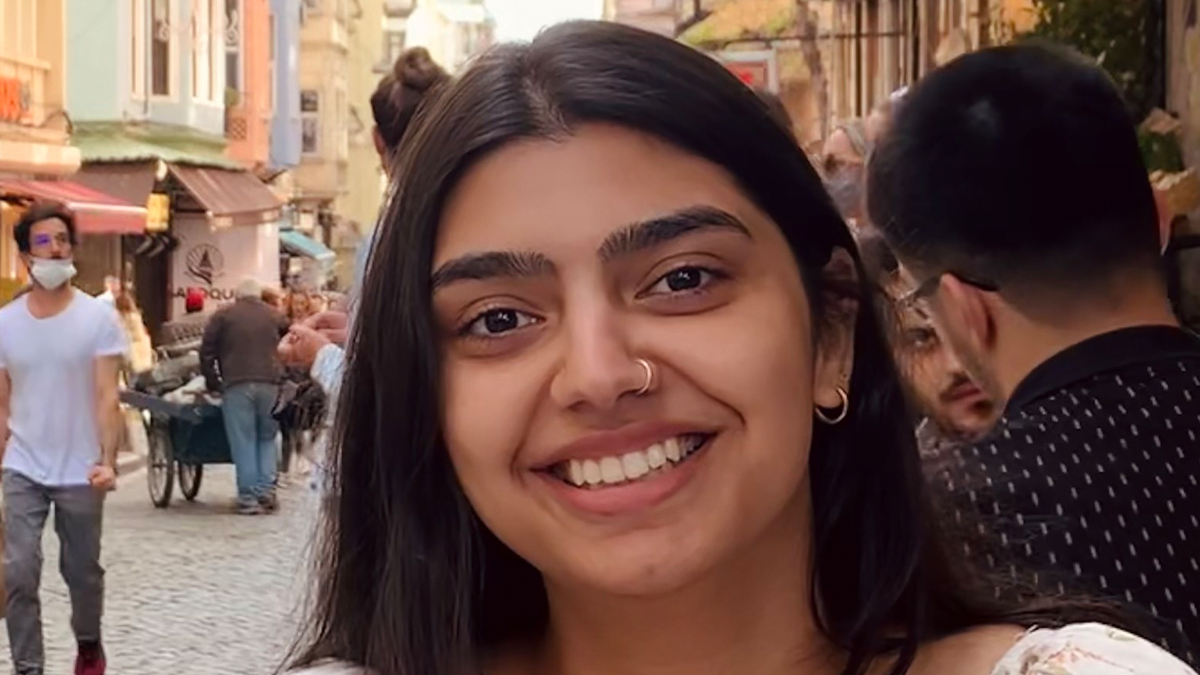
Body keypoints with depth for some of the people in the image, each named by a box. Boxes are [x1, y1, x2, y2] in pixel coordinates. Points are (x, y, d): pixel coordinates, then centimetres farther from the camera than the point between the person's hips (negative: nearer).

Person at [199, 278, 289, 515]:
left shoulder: (223, 316, 9)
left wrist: (213, 382, 14)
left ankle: (248, 498, -2)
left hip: (236, 384, -2)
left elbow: (207, 352, 6)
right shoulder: (274, 316, 17)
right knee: (267, 438, 13)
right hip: (269, 384, 2)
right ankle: (266, 492, 3)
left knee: (243, 442, 1)